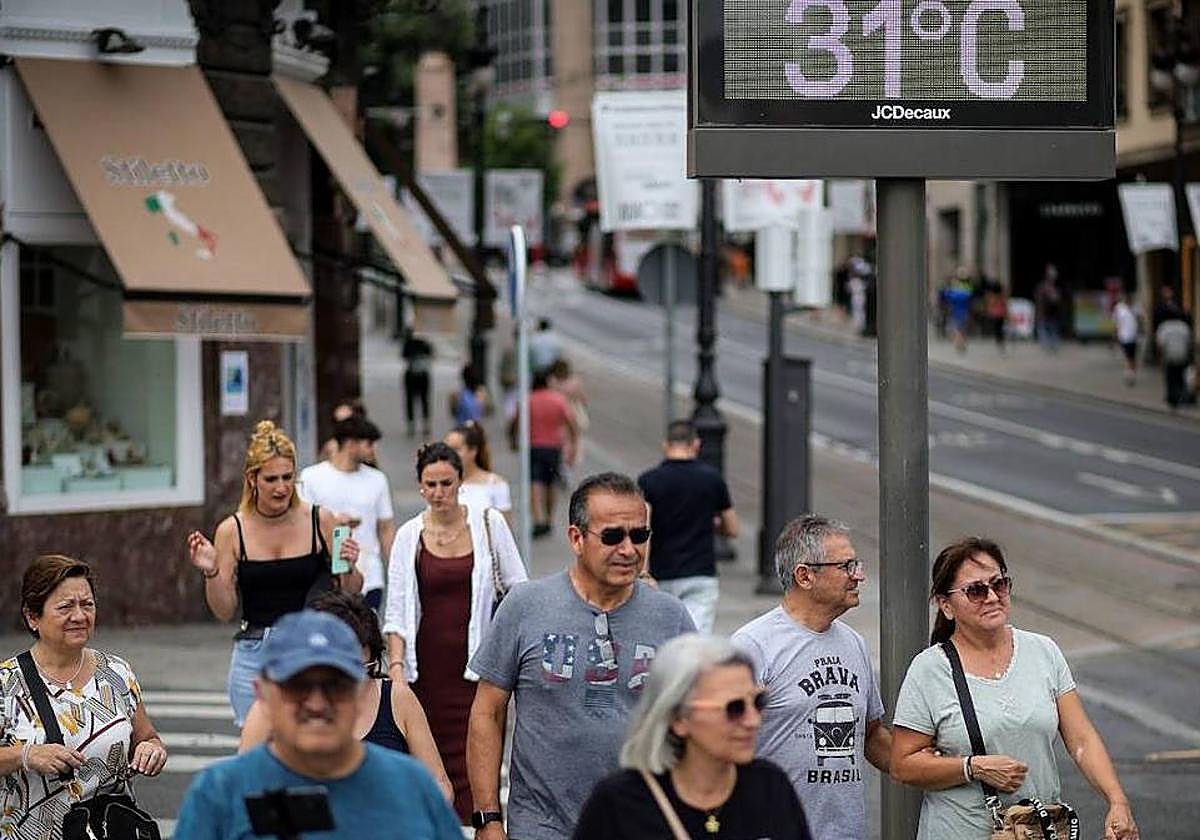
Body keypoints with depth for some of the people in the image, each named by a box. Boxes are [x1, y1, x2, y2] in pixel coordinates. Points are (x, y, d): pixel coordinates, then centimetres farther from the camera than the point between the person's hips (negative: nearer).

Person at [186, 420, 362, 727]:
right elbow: (224, 611, 4)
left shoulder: (320, 521, 0)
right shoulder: (232, 531, 0)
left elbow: (351, 594, 8)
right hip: (254, 656, 1)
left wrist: (350, 568, -12)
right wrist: (211, 572, -12)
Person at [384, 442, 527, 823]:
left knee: (472, 757, -9)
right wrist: (396, 663, -7)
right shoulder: (409, 535, 5)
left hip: (476, 663, -1)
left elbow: (519, 590, 7)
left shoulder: (489, 523, 2)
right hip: (428, 668, 1)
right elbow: (397, 609, 4)